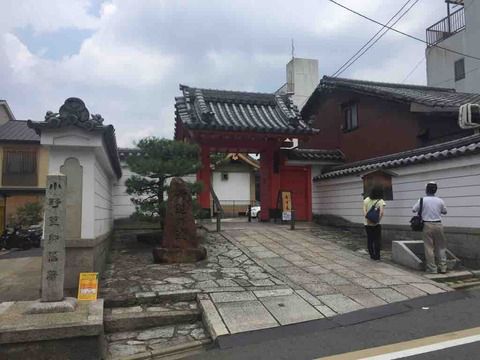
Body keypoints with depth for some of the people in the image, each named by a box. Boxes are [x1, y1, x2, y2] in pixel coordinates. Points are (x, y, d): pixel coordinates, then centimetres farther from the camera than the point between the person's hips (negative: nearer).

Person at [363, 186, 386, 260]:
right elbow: (381, 212, -23)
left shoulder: (366, 200, 3)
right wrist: (378, 220, -15)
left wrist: (367, 218, -10)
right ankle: (376, 256, 10)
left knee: (369, 240, 13)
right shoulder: (380, 201, -9)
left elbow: (364, 211, -6)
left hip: (367, 223, 4)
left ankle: (372, 255, 21)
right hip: (376, 224, -4)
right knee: (377, 240, 7)